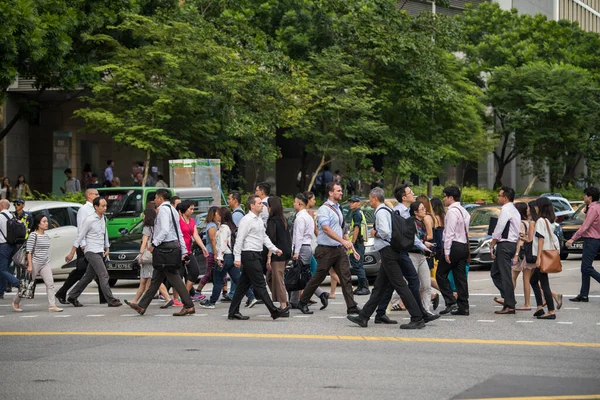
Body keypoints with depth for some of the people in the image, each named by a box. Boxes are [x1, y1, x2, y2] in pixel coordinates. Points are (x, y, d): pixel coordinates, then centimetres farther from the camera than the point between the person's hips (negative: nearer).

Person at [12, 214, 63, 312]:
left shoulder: (46, 236, 10)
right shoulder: (33, 235, -11)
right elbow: (29, 251, -13)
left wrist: (49, 264, 19)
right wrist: (30, 265, -18)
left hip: (45, 264, 6)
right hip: (35, 263, -6)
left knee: (50, 283, -10)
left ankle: (52, 306, -14)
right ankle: (16, 302, 25)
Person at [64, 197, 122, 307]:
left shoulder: (103, 219, 11)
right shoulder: (89, 220, -12)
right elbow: (80, 236, -9)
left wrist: (107, 248, 13)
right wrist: (72, 253, -6)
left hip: (100, 252, 8)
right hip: (92, 252, -8)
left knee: (88, 277, 13)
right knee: (104, 275, -13)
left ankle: (72, 297, 24)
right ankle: (111, 301, -13)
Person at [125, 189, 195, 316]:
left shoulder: (163, 209, -11)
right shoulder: (172, 210, 19)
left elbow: (165, 230, -25)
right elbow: (179, 233, 19)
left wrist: (154, 244, -24)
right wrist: (184, 251, 19)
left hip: (166, 246, -10)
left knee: (174, 278, -8)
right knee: (156, 278, 12)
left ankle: (189, 306, -8)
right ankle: (142, 306, 17)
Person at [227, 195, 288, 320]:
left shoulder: (259, 220, 16)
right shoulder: (246, 220, -12)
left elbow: (264, 237, 23)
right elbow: (239, 240, -14)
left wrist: (274, 249, 12)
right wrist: (237, 258, -16)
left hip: (257, 255, 10)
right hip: (249, 255, -10)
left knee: (244, 285, 11)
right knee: (260, 285, -7)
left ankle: (233, 312, 16)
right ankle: (274, 311, -8)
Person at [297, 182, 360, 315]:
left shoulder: (337, 208, 16)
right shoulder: (324, 209, -11)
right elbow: (327, 229, -23)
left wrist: (351, 247, 19)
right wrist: (343, 241, -30)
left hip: (339, 249, 7)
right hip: (326, 249, -7)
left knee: (346, 277, -3)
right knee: (318, 278, 2)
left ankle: (352, 306, -6)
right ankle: (302, 303, 18)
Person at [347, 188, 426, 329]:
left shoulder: (381, 212, -12)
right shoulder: (388, 210, 18)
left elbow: (385, 232, -24)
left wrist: (375, 233, -7)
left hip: (388, 252, -10)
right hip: (390, 252, 10)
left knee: (400, 286, -11)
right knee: (379, 287, 13)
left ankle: (417, 319, -14)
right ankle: (363, 317, 19)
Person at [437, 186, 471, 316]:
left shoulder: (452, 211, -12)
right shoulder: (464, 211, 16)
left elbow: (449, 233, -17)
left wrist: (447, 251, -17)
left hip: (454, 246, -9)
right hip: (464, 246, 9)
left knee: (441, 275, -1)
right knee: (460, 277, 8)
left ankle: (451, 303, -9)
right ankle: (463, 307, 6)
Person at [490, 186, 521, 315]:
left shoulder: (505, 210, -14)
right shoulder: (514, 210, 17)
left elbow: (498, 230, -16)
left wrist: (491, 246, -9)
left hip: (505, 245, -10)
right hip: (512, 243, 10)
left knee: (506, 275, -6)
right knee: (495, 273, 15)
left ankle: (509, 305, -4)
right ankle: (508, 299, 13)